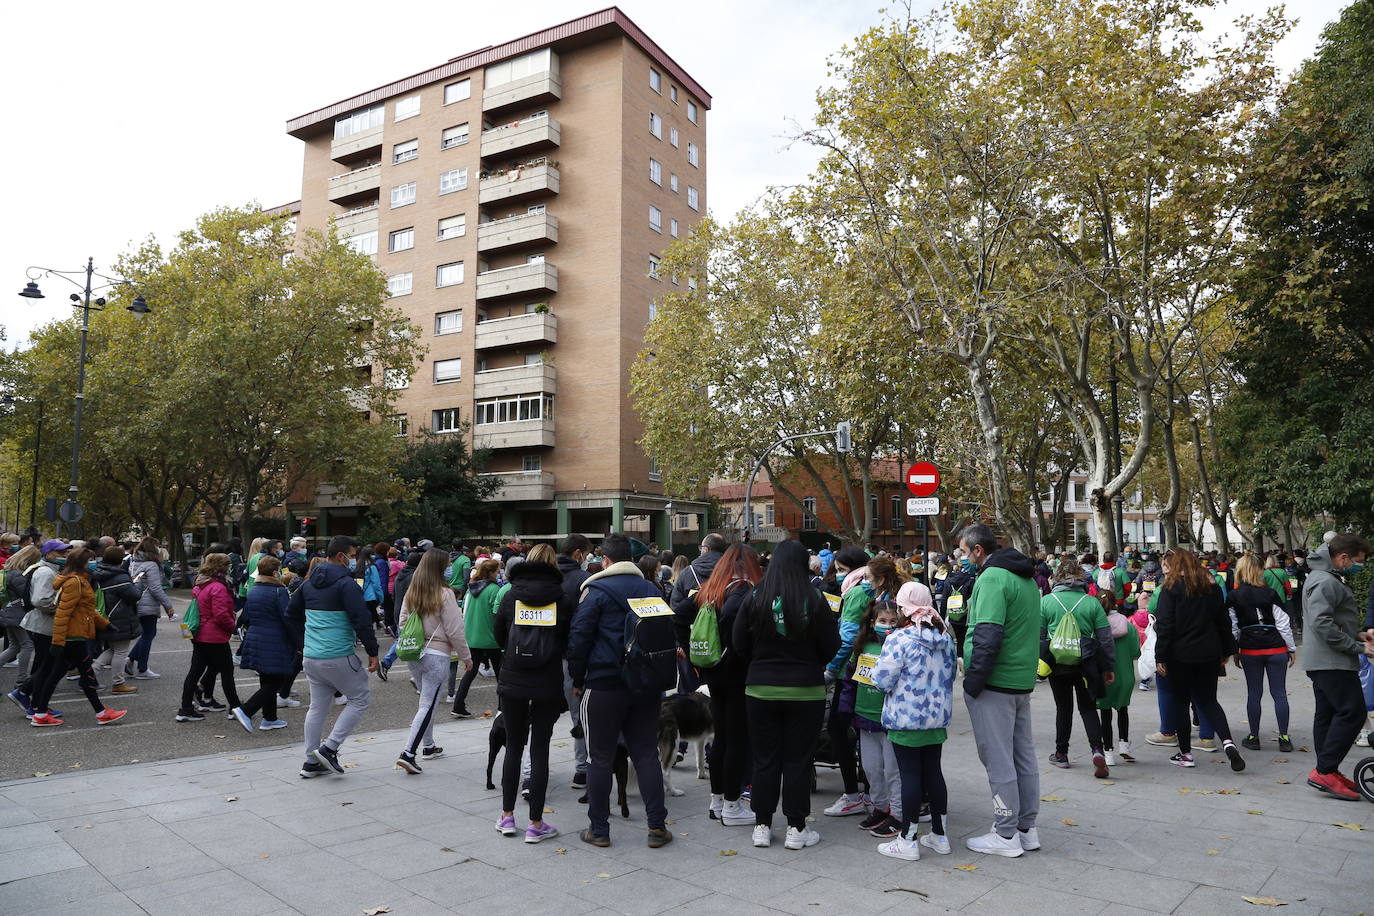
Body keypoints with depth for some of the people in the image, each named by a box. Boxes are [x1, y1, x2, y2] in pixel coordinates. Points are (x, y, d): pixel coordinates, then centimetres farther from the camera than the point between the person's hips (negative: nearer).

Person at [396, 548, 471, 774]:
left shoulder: (410, 593, 5)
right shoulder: (444, 594, -14)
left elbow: (403, 623, 12)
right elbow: (454, 631, -11)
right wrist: (466, 656, -1)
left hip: (413, 654, 7)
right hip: (436, 655, -7)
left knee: (427, 700, 21)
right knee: (428, 705, -3)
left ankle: (429, 746, 31)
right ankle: (408, 753, -10)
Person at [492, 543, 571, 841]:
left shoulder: (511, 596, 0)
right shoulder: (563, 599, -4)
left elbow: (499, 636, 9)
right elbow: (571, 642, 3)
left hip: (513, 681, 2)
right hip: (548, 683, -1)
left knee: (513, 747, 14)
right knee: (540, 750, 5)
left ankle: (507, 816, 22)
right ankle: (536, 823, 10)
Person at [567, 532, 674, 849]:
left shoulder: (596, 590, -6)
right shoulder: (652, 589, 9)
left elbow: (579, 638, -7)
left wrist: (577, 680, 3)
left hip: (604, 684, -4)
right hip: (646, 686, 5)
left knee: (600, 758, 6)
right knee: (646, 754, 10)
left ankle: (599, 829, 13)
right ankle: (657, 827, 11)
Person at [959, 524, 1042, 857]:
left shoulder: (992, 577, -17)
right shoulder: (1026, 577, 14)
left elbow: (988, 634, -24)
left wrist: (973, 679, -19)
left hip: (995, 681, -10)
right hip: (1022, 680, 10)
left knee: (998, 760, -1)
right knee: (1023, 755, 15)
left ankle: (1007, 835, 7)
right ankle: (1026, 827, 24)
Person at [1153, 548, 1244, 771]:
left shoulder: (1171, 588, -10)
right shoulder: (1211, 586, 7)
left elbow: (1165, 625, -15)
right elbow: (1223, 621, 11)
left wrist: (1160, 657, -11)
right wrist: (1226, 651, 19)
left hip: (1180, 655, -5)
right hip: (1209, 655, 5)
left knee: (1180, 702, 7)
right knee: (1208, 701, 14)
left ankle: (1185, 753, 12)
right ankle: (1227, 741, -7)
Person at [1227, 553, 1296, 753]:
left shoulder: (1233, 597, -3)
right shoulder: (1270, 593, -5)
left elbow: (1233, 628, 1)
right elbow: (1283, 623, -3)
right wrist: (1292, 649, 7)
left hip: (1250, 650, 0)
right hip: (1276, 648, 0)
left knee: (1253, 693, 8)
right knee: (1279, 693, 5)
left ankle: (1253, 737, 13)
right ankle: (1284, 738, 8)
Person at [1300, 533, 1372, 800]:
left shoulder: (1327, 578, 19)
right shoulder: (1326, 582, -16)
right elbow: (1321, 623, -25)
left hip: (1321, 661, 11)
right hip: (1332, 662, -11)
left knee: (1327, 714, 12)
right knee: (1352, 712, -11)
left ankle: (1326, 772, 17)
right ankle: (1325, 771, -10)